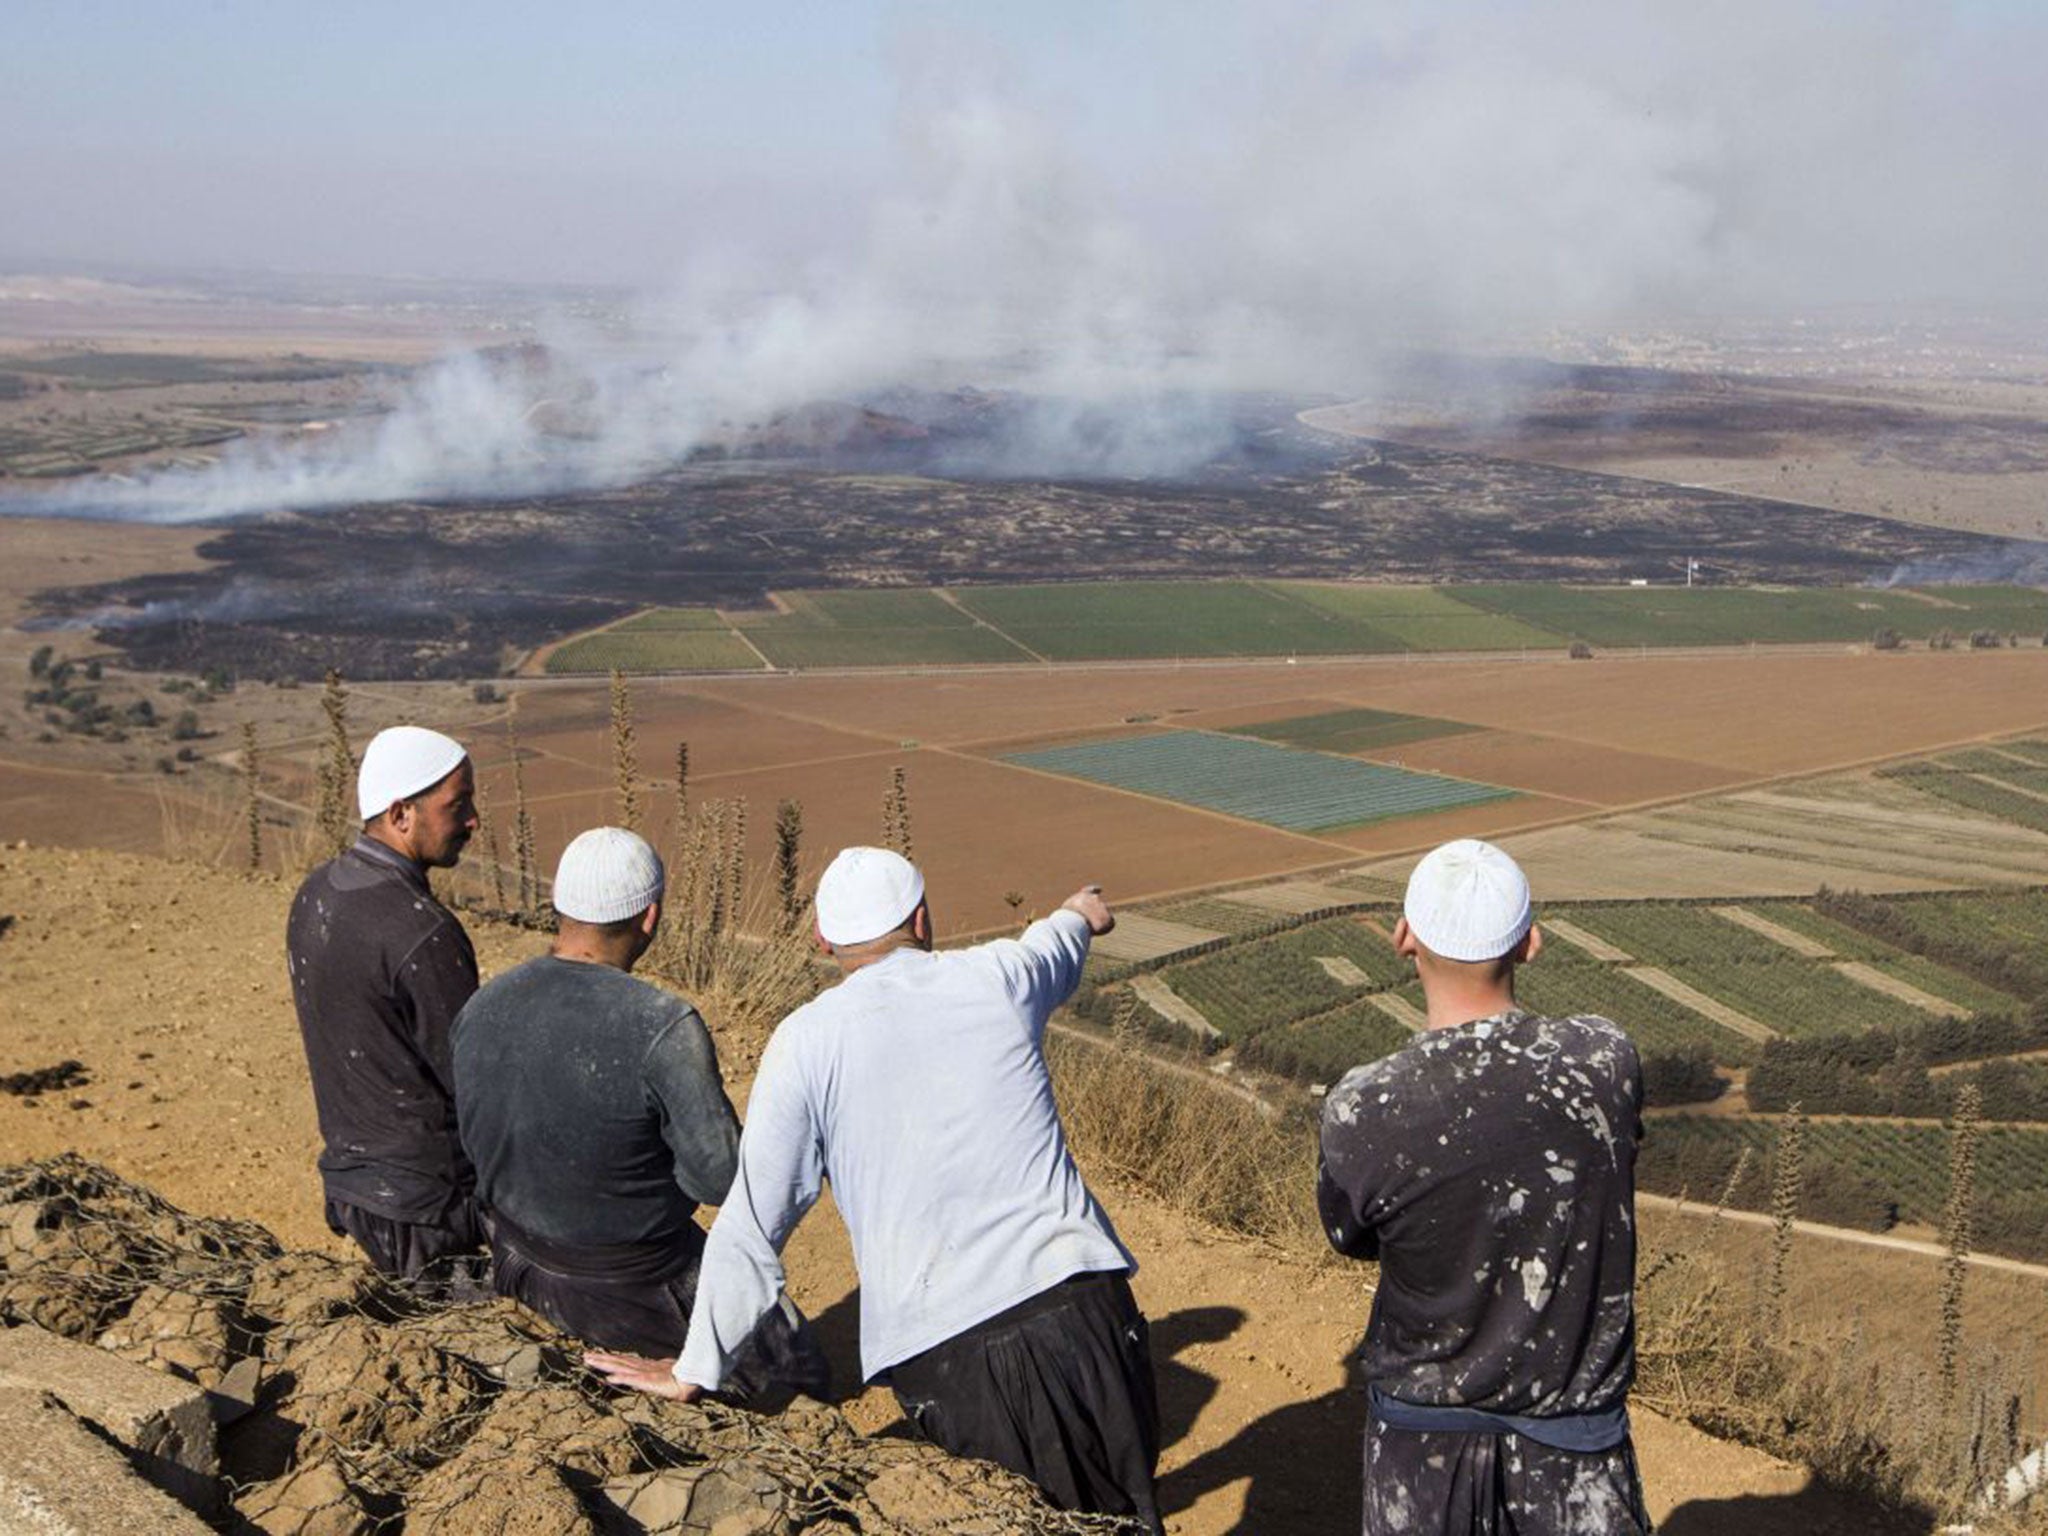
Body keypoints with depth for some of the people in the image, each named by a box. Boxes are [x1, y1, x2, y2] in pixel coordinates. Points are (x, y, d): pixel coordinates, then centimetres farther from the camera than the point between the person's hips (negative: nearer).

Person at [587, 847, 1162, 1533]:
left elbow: (753, 1226, 0)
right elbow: (1057, 948, 35)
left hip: (942, 1356, -2)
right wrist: (1079, 916, 59)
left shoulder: (807, 1042, 0)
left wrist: (692, 1373, 10)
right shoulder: (998, 976, 8)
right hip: (1080, 1309, 2)